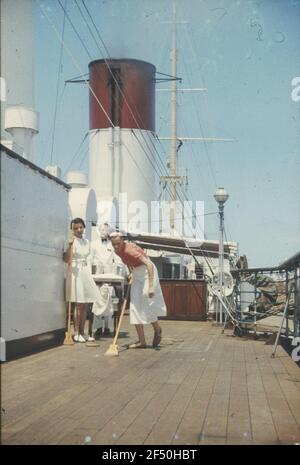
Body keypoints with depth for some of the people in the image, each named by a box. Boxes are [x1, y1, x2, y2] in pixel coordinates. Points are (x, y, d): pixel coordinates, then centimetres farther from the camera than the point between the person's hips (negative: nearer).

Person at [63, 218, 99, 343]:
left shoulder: (87, 242, 14)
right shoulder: (71, 241, -6)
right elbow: (66, 259, -12)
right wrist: (69, 246, -26)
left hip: (86, 273, 7)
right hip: (75, 273, -7)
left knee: (85, 305, 6)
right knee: (79, 305, -7)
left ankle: (82, 332, 12)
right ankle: (77, 333, 1)